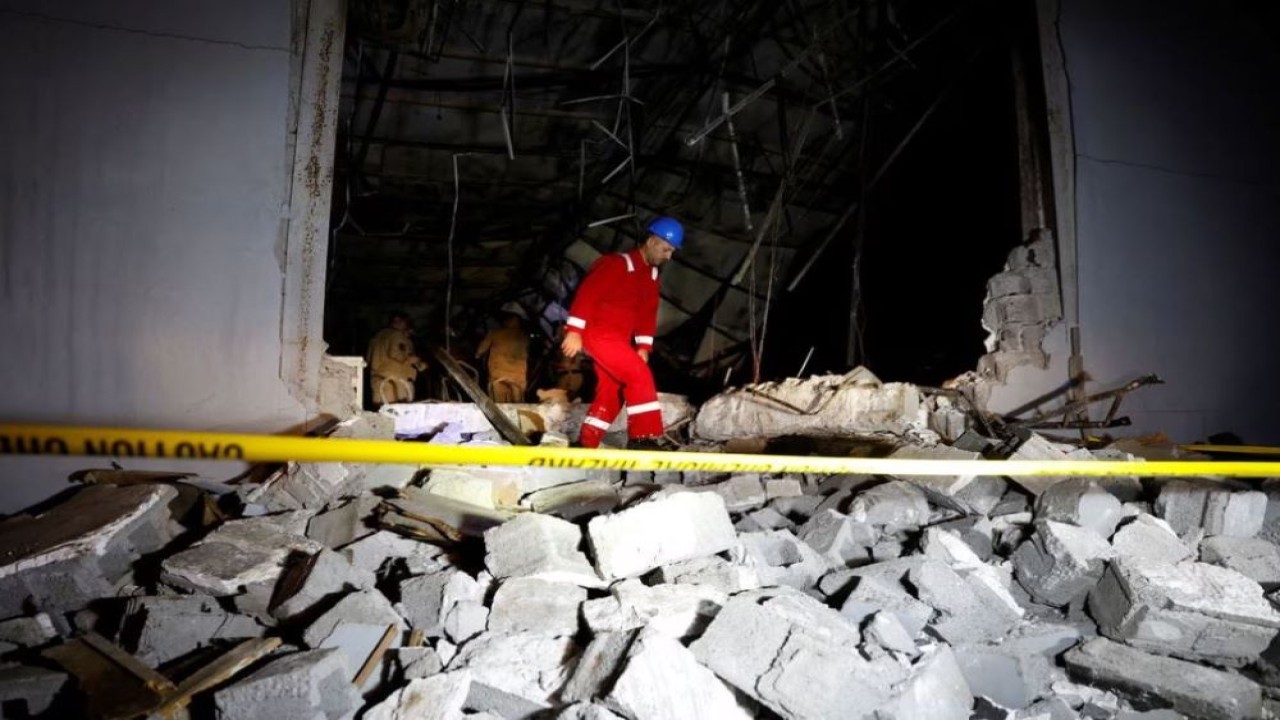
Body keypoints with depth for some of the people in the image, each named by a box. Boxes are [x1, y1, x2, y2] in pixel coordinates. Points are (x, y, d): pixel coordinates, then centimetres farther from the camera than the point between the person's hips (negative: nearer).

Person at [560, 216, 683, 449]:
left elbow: (647, 314, 14)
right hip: (598, 333, -9)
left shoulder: (651, 277, 15)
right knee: (640, 376, -18)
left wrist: (643, 347, 3)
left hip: (618, 339, 9)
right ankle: (642, 437, -17)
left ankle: (587, 444, 18)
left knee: (611, 392, 9)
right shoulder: (617, 264, -13)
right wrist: (575, 331, -23)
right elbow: (588, 293, -18)